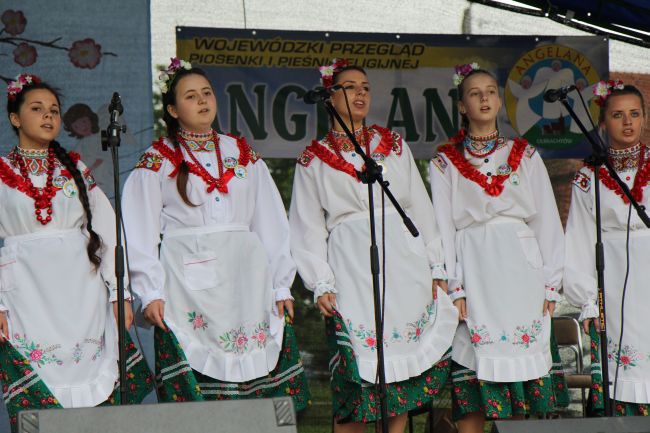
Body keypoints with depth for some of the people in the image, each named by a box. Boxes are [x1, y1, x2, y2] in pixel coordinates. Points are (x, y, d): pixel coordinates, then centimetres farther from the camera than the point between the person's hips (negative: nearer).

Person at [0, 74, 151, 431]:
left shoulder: (75, 169, 14)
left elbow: (108, 230, 9)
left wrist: (119, 292, 0)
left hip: (81, 291, 2)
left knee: (97, 394, -6)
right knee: (38, 401, -7)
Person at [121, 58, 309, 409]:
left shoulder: (242, 154, 16)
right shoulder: (158, 162, 7)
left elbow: (270, 223, 14)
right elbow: (141, 233, 3)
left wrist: (281, 285, 8)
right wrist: (151, 292, -7)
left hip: (246, 282, 3)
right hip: (189, 284, -3)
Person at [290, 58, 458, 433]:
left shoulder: (393, 144, 15)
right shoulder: (314, 160, 9)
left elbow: (420, 207, 14)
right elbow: (308, 228, 7)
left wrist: (437, 267, 8)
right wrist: (321, 284, -4)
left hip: (404, 259, 2)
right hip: (351, 268, -2)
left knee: (406, 360, 0)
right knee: (355, 373, -7)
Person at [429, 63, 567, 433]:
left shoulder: (525, 156, 14)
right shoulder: (445, 163, 9)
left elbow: (547, 221, 10)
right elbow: (442, 227, 3)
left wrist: (550, 284, 3)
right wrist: (454, 287, -7)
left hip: (520, 270, 1)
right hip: (473, 273, -1)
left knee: (521, 358, -3)